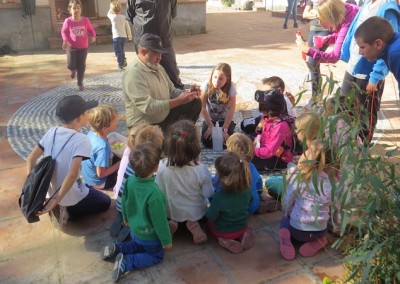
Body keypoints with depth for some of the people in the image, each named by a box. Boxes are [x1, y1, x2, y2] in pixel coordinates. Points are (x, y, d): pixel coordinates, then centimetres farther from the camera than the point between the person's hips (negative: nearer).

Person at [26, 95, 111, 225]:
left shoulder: (51, 132, -6)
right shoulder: (81, 140, -26)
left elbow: (31, 159, -3)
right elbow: (72, 174, -34)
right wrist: (56, 200, -27)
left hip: (50, 191, 7)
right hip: (69, 196, -7)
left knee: (90, 189, 34)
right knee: (105, 202, 18)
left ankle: (60, 208, 16)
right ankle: (67, 211, 4)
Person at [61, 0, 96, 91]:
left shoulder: (85, 20, -7)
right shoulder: (68, 21, -9)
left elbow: (91, 30, 5)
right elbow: (64, 31, 4)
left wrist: (93, 36, -16)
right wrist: (65, 40, -13)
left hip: (83, 47, 1)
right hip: (71, 46, -1)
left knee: (81, 66, 7)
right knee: (71, 65, -12)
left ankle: (80, 83, 25)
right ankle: (73, 70, 29)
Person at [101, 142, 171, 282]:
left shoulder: (130, 180, -19)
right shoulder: (154, 194, -39)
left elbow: (124, 202, 0)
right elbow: (159, 221, -26)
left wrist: (126, 218, 21)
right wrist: (167, 241, -9)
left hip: (134, 230, 6)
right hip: (150, 236, -6)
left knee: (138, 246, 36)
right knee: (156, 256, 21)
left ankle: (116, 249, 14)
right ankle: (126, 263, 3)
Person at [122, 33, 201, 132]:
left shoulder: (157, 67, 7)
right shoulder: (134, 73, -23)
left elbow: (172, 91, 12)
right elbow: (148, 107, -30)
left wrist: (186, 94, -11)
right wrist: (180, 100, -31)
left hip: (165, 115, 9)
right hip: (145, 125, -9)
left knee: (195, 102, 4)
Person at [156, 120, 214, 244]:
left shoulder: (162, 166, -27)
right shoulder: (201, 170, -30)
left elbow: (159, 191, -12)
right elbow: (209, 194, -15)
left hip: (171, 212, 2)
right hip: (196, 213, -1)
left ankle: (172, 222, 4)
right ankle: (194, 223, 3)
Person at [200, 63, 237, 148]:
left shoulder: (231, 88, -21)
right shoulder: (207, 85, -21)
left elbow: (231, 110, -19)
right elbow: (202, 108, -17)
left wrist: (224, 129, -21)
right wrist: (211, 126, -15)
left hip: (225, 119, -1)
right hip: (210, 119, 1)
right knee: (207, 142, -17)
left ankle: (230, 127, 14)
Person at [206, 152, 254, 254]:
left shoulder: (219, 197, -35)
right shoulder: (247, 190, -20)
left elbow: (211, 217, -21)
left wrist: (208, 209, 1)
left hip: (223, 232, -4)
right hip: (242, 227, 4)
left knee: (209, 222, 24)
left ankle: (225, 240, 2)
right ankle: (242, 235, 8)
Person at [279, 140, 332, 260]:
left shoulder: (297, 175, -14)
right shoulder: (327, 179, -5)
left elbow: (287, 203, -9)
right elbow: (328, 203, 0)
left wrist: (287, 214, 13)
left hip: (298, 230, -3)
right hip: (320, 231, 3)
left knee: (285, 220, 31)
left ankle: (286, 237, -3)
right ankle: (317, 242, 5)